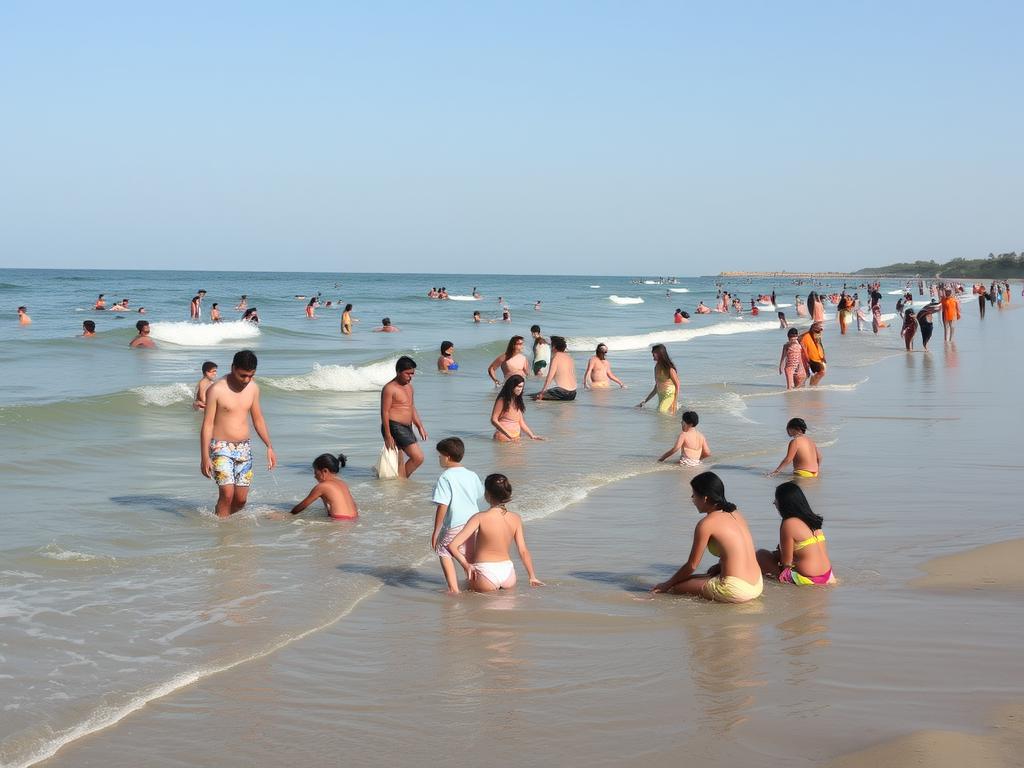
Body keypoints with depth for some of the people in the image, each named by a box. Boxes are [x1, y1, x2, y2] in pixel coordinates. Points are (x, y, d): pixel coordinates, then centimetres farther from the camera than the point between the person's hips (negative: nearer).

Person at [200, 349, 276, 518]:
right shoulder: (216, 390, -12)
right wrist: (204, 457, -14)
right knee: (227, 493, -17)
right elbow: (207, 425, -10)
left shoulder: (253, 388, 5)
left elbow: (258, 419, 17)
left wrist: (269, 447, 13)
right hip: (221, 448, -5)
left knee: (241, 499, 2)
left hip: (244, 448, 5)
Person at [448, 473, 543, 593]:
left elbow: (452, 546, -19)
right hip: (508, 574, 4)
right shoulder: (515, 519, -2)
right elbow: (523, 552, 3)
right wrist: (532, 577, 15)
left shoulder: (480, 518, -14)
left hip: (486, 575, -4)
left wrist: (466, 565, -4)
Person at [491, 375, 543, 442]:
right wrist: (508, 435, -15)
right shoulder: (502, 401, -3)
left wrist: (532, 436, 12)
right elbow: (494, 420, -8)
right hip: (503, 436, -6)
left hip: (516, 438, 6)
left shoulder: (518, 402, 18)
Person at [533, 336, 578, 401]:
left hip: (563, 392, -8)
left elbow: (550, 376, -12)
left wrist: (542, 392, -10)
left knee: (537, 397, -3)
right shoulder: (569, 356, 15)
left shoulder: (556, 356, -7)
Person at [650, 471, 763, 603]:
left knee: (675, 587, 1)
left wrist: (667, 584, 9)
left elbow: (692, 566, -3)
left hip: (736, 590, -8)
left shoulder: (706, 524, -10)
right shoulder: (734, 514, 11)